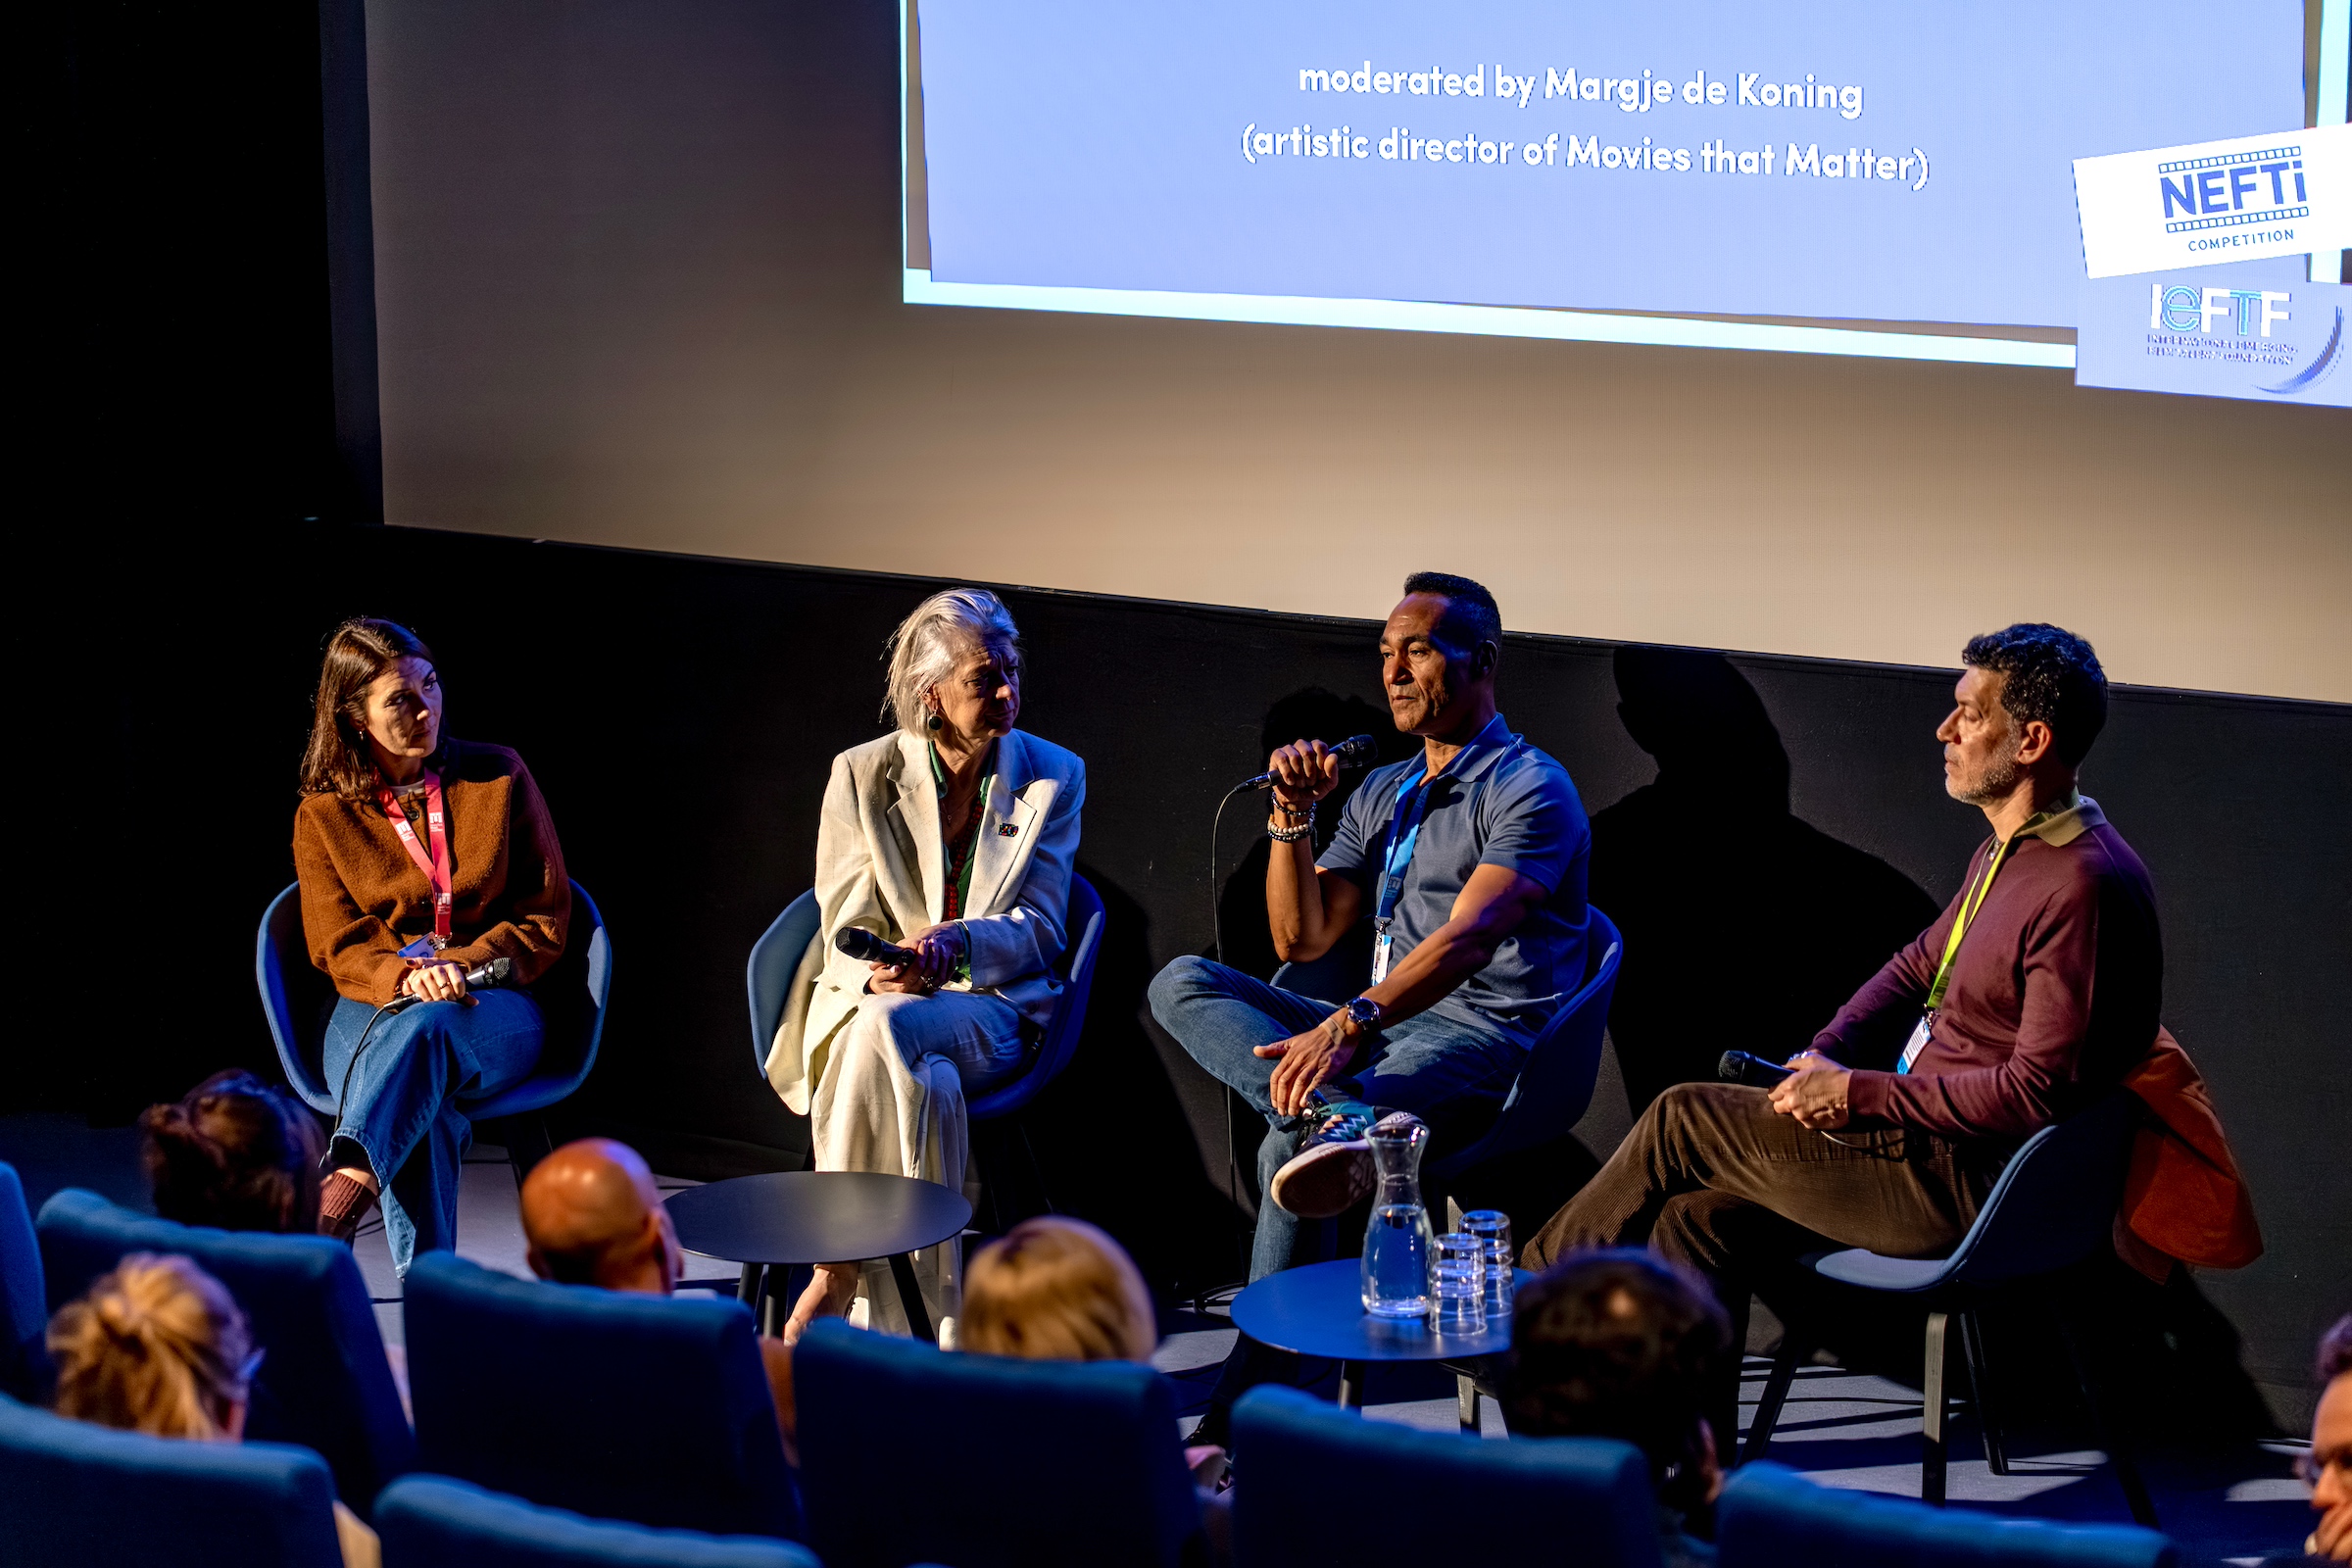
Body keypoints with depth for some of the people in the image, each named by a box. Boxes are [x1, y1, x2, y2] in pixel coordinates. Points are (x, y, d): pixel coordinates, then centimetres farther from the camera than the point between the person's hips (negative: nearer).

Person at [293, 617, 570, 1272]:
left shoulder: (499, 777, 7)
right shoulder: (322, 816, 8)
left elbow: (546, 920, 6)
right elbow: (338, 948, 3)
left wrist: (458, 967, -13)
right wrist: (405, 976, -21)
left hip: (492, 1009, 0)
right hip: (374, 1008, 1)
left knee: (425, 1026, -41)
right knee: (425, 1112, -38)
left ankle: (345, 1188, -62)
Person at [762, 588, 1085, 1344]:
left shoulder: (1053, 777, 4)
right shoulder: (863, 775, 4)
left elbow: (1039, 928, 0)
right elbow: (844, 928, 2)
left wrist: (954, 946, -22)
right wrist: (879, 972, -23)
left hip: (991, 1009, -1)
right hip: (868, 999, 1)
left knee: (884, 1032, -36)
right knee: (921, 1083, -37)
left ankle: (836, 1269, -29)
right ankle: (935, 1330, -33)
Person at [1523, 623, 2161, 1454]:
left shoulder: (2086, 883, -21)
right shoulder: (2010, 850, 12)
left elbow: (2036, 1091, -24)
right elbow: (1918, 966, 23)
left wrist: (1863, 1096, -19)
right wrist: (1826, 1053, 5)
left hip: (1959, 1183, -10)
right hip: (1924, 1137, 10)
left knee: (1682, 1120, -6)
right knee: (1698, 1221, 0)